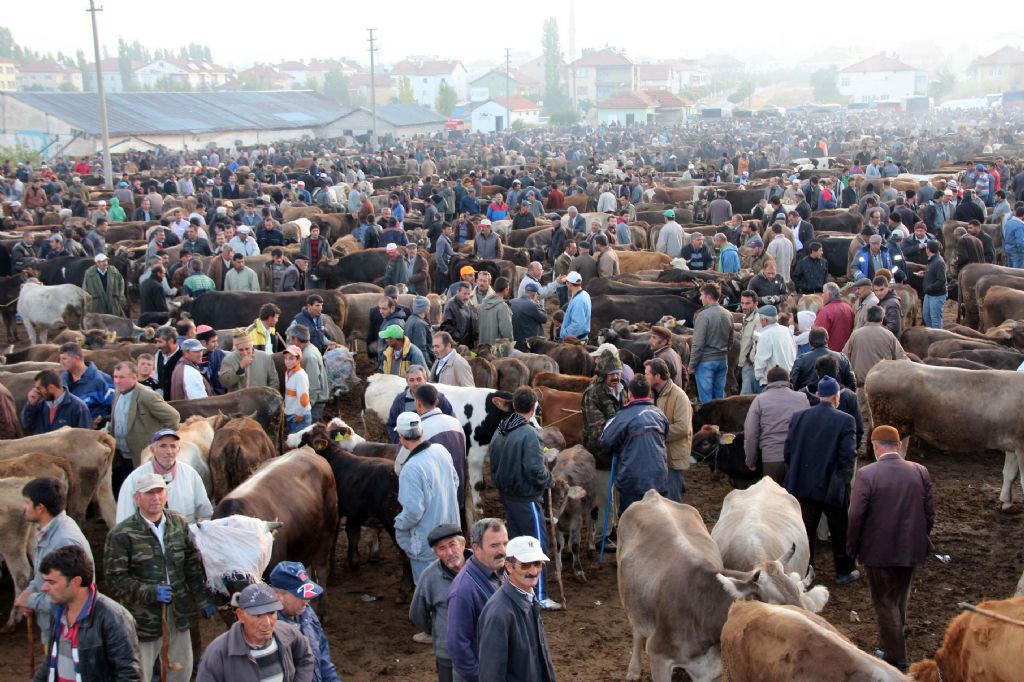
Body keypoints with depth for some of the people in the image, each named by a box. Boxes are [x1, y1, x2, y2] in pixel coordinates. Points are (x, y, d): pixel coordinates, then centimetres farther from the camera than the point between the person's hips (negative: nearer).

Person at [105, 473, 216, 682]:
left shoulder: (179, 524, 6)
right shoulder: (121, 535, -11)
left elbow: (193, 566, 12)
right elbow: (116, 579, -12)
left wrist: (202, 600, 7)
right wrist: (151, 592, -20)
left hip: (177, 614, 5)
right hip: (143, 616, -5)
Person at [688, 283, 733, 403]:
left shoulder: (704, 315, -16)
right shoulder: (728, 315, 6)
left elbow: (698, 344, -16)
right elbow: (730, 341, 14)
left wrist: (692, 365, -10)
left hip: (706, 362, -7)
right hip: (723, 361, 7)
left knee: (706, 398, -1)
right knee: (720, 396, 13)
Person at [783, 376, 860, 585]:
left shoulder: (799, 417, -2)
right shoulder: (845, 421, -13)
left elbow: (788, 451, 0)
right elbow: (848, 456, -16)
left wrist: (794, 476, 12)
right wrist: (844, 481, -1)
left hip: (803, 485, 3)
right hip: (832, 487, -3)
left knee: (806, 529, 11)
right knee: (839, 531, 14)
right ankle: (844, 571, 27)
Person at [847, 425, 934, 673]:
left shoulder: (866, 475, -18)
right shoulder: (920, 472, -5)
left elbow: (856, 517, -16)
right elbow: (929, 513, 1)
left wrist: (852, 548, -1)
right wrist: (920, 540, 16)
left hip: (878, 551, -4)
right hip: (911, 550, 4)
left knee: (885, 603, 9)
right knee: (900, 598, 25)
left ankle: (896, 658, 13)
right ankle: (896, 636, 43)